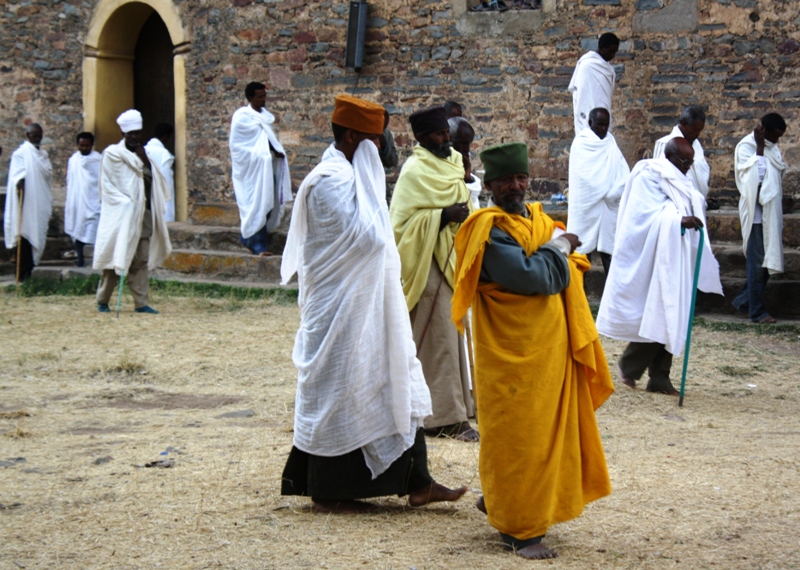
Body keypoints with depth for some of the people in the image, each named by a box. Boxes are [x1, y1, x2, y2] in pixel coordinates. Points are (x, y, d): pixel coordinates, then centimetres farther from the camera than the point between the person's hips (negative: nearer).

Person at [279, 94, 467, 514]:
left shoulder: (346, 175, 13)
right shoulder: (331, 180, -19)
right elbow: (366, 235, -25)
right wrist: (367, 177, -19)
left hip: (364, 308, 10)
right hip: (341, 310, -10)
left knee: (392, 386, 10)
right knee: (338, 390, 0)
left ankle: (415, 482, 14)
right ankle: (327, 493, 11)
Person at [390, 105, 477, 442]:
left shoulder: (451, 164, 12)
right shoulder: (414, 172, -13)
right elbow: (404, 221, -18)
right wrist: (445, 216, -23)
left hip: (453, 262, 8)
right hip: (431, 266, -8)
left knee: (451, 334, 14)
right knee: (437, 338, -6)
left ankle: (457, 404, 23)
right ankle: (444, 417, -4)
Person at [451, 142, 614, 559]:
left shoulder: (539, 220, 13)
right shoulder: (490, 230, -14)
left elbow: (562, 274, 11)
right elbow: (531, 276, -23)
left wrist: (560, 253, -8)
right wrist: (557, 249, -7)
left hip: (549, 348, 8)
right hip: (511, 353, -8)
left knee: (546, 429, 16)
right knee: (516, 436, -2)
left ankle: (500, 501, 33)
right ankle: (520, 528, 7)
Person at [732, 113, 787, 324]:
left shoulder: (771, 147, 14)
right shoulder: (746, 147, -11)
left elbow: (781, 170, 13)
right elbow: (756, 176, -21)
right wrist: (760, 148, -18)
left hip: (771, 212, 8)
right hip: (756, 212, -8)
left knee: (768, 260, 12)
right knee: (758, 261, -4)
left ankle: (744, 300, 24)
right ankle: (757, 311, 2)